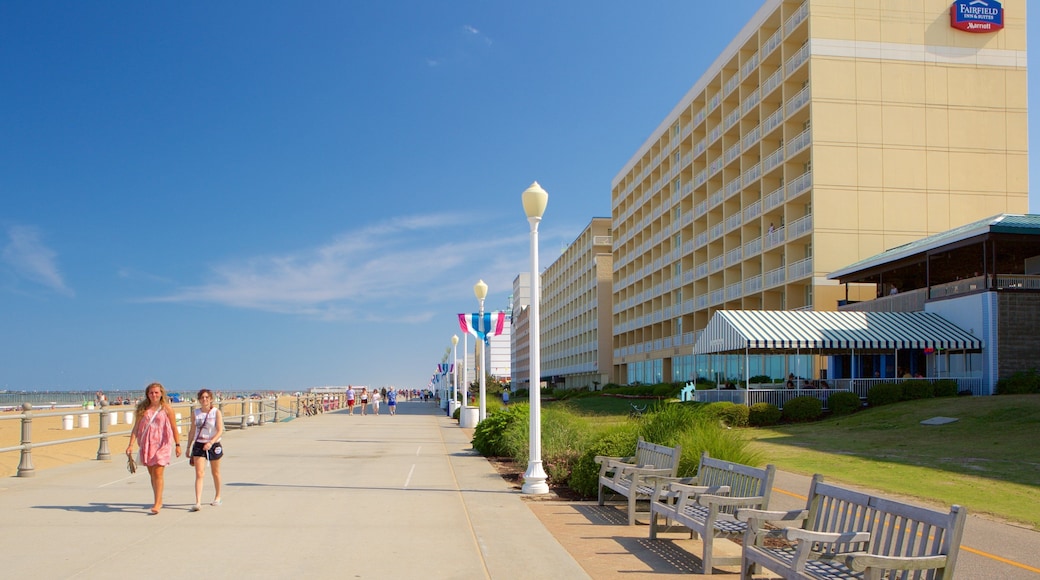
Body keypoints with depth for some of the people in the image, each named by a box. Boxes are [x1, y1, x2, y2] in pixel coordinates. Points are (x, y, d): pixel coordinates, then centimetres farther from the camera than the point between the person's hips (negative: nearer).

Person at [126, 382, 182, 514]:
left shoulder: (167, 409, -1)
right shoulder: (143, 409, 5)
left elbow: (174, 428, 3)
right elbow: (135, 428, 5)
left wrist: (177, 445, 2)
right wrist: (131, 445, -3)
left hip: (162, 444, -4)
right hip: (146, 445, 4)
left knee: (157, 474, -11)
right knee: (152, 474, 12)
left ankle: (157, 504, -10)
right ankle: (159, 500, 26)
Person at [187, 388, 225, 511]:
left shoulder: (216, 412, -7)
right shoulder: (196, 413, 3)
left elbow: (220, 431, -14)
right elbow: (192, 431, 10)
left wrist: (211, 442, -28)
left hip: (214, 445, -1)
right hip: (199, 445, 1)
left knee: (215, 473, 14)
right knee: (199, 474, -10)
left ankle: (217, 497, 33)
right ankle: (198, 502, -14)